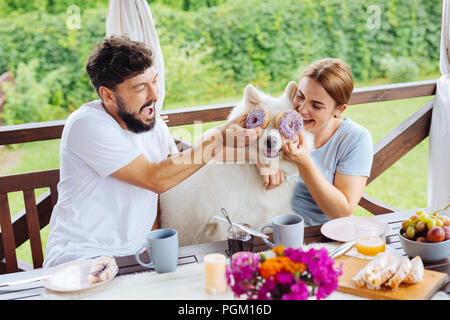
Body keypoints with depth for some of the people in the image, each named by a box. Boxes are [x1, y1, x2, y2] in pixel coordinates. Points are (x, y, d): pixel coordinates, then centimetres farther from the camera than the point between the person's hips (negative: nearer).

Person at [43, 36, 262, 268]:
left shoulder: (155, 124, 8)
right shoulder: (87, 125, -16)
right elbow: (156, 179, -20)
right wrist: (217, 139, -17)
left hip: (135, 254, 7)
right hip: (80, 257, -7)